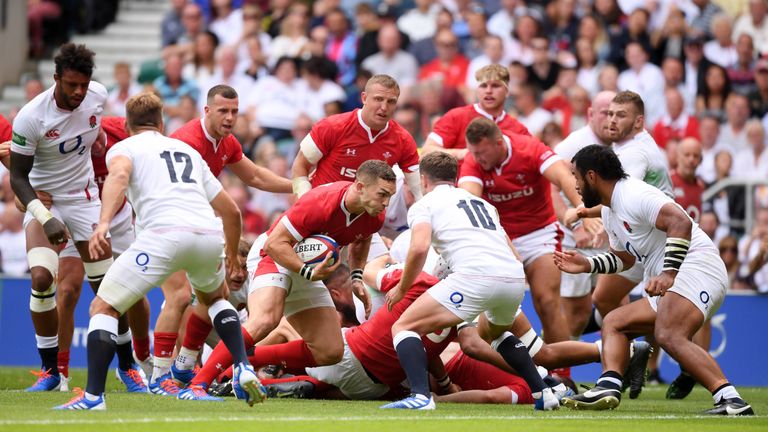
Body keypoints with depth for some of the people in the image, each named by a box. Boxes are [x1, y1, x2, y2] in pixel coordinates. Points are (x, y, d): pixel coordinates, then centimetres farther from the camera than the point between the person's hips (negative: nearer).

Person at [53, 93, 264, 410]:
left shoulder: (123, 147, 19)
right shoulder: (188, 151, 34)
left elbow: (119, 174, -8)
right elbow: (231, 211, 35)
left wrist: (103, 223, -22)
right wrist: (232, 256, 51)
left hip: (164, 234, -5)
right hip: (210, 236, 5)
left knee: (103, 308, 4)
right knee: (214, 298, 36)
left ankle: (93, 396, -10)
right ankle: (243, 368, 17)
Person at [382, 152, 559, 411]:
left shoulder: (424, 205, 14)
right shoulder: (483, 203, 32)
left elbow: (420, 247, -5)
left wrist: (401, 289, 7)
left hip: (475, 277, -7)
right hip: (515, 277, 7)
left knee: (403, 328, 3)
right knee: (492, 332, 38)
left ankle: (421, 396, -20)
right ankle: (542, 393, 28)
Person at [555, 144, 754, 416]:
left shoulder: (634, 195, -11)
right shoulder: (609, 212, 22)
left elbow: (681, 222, -25)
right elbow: (625, 258, 38)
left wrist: (668, 274, -33)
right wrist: (587, 265, 24)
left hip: (697, 266, -11)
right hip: (670, 286, 11)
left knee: (668, 335, -32)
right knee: (613, 323, 16)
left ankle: (731, 401, -41)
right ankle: (608, 387, -5)